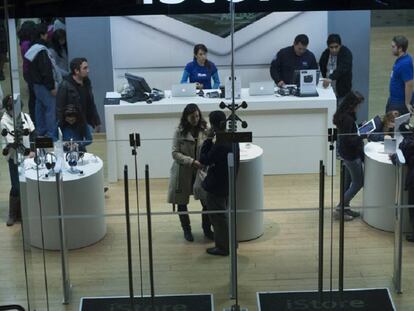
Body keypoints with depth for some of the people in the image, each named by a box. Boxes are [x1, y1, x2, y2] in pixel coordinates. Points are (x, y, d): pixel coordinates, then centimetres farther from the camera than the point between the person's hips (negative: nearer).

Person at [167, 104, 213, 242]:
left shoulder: (205, 130, -6)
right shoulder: (179, 132, -7)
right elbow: (175, 153, -9)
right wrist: (191, 161, -20)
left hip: (202, 171, 0)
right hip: (183, 172, 0)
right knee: (182, 203, 9)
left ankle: (207, 229, 21)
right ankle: (187, 230, 32)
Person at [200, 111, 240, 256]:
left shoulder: (219, 144, -28)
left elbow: (204, 160, -18)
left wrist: (208, 140, -15)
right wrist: (212, 141, 1)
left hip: (216, 187, -9)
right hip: (227, 184, 9)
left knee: (217, 217, 6)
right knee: (224, 215, 24)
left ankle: (222, 247, 16)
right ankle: (230, 243, 35)